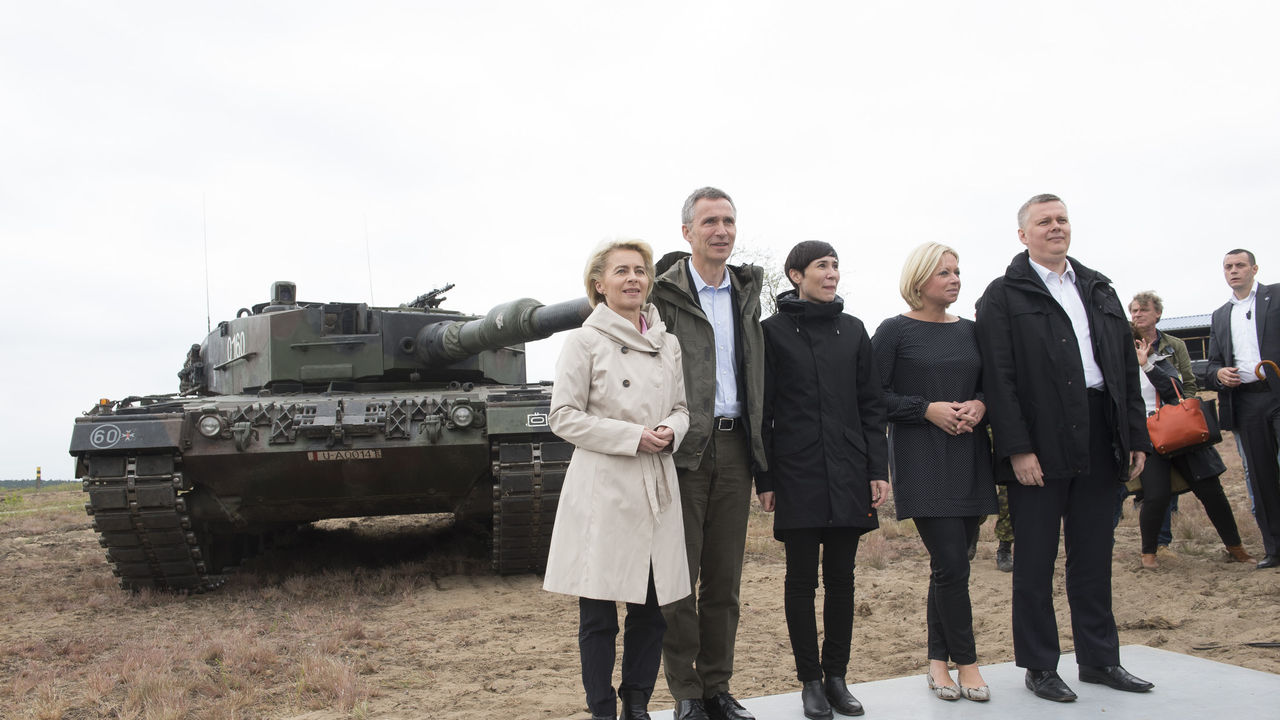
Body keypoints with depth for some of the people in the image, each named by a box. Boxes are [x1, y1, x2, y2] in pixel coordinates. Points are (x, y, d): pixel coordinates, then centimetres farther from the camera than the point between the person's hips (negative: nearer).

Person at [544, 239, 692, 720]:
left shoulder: (668, 343, 12)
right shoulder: (585, 341, -3)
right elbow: (564, 417, -6)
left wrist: (670, 432, -5)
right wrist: (632, 436, -14)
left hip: (656, 489, 5)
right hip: (603, 490, -5)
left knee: (652, 608, 9)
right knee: (598, 613, 2)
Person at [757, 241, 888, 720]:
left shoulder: (852, 330, 10)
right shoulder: (773, 331, 0)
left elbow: (871, 404, 10)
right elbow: (762, 410, -1)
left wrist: (878, 469, 3)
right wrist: (764, 479, -5)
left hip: (847, 474, 3)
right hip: (797, 476, -3)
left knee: (841, 577, 8)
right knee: (802, 578, 4)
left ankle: (836, 676, 21)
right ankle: (811, 681, 15)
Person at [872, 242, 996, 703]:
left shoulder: (969, 330, 12)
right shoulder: (894, 331, -3)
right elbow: (875, 396, -7)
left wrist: (980, 406, -4)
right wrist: (928, 409, -15)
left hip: (969, 457, 5)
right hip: (922, 460, -5)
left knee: (949, 564, 9)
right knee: (952, 564, -8)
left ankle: (938, 659, 21)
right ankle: (966, 661, 8)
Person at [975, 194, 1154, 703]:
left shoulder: (1099, 289, 16)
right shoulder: (1004, 295, -2)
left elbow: (1127, 367, 15)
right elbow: (998, 378, -9)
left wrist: (1137, 436, 8)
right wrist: (1017, 447, -16)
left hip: (1098, 441, 6)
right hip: (1040, 445, -5)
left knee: (1094, 556, 14)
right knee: (1036, 560, 3)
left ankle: (1099, 659, 26)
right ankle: (1039, 667, 14)